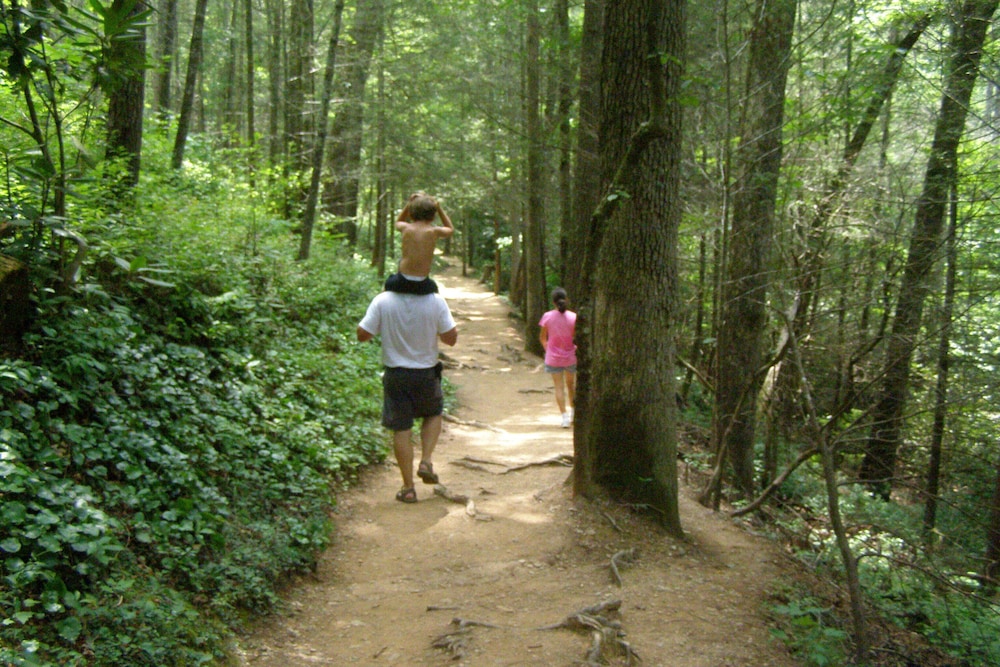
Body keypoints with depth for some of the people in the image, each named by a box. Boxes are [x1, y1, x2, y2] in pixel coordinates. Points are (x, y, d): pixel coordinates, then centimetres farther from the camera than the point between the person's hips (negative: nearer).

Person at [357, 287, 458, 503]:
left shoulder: (382, 301, -13)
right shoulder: (436, 302, -14)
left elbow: (362, 335, -9)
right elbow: (451, 338, -9)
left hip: (396, 374, 0)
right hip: (426, 373, 0)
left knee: (401, 429, 8)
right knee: (433, 413, 28)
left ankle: (408, 488, 13)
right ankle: (426, 461, 13)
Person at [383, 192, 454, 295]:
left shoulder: (406, 228, -2)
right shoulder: (434, 231, -5)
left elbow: (398, 222, 25)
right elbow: (450, 229, 19)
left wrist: (408, 204, 15)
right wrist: (439, 208, 14)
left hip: (401, 282, 0)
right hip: (421, 286, 0)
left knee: (388, 282, 33)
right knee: (433, 287, 34)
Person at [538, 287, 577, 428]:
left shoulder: (547, 317, -10)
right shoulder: (573, 317, -12)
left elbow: (542, 337, 1)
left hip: (553, 358, -1)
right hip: (571, 356, 1)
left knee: (559, 387, 3)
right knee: (571, 384, 22)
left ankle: (565, 416, -3)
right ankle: (572, 410, 29)